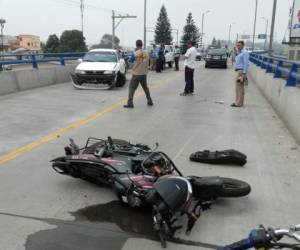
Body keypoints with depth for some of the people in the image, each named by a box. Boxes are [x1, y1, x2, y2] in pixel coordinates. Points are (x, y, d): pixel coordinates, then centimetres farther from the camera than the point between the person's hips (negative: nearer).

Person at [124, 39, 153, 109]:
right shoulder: (146, 53, 3)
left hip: (136, 74, -5)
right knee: (145, 87, 19)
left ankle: (130, 103, -9)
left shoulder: (136, 53, -12)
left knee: (132, 88, -2)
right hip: (144, 74, 5)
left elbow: (130, 60, 1)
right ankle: (150, 101, 24)